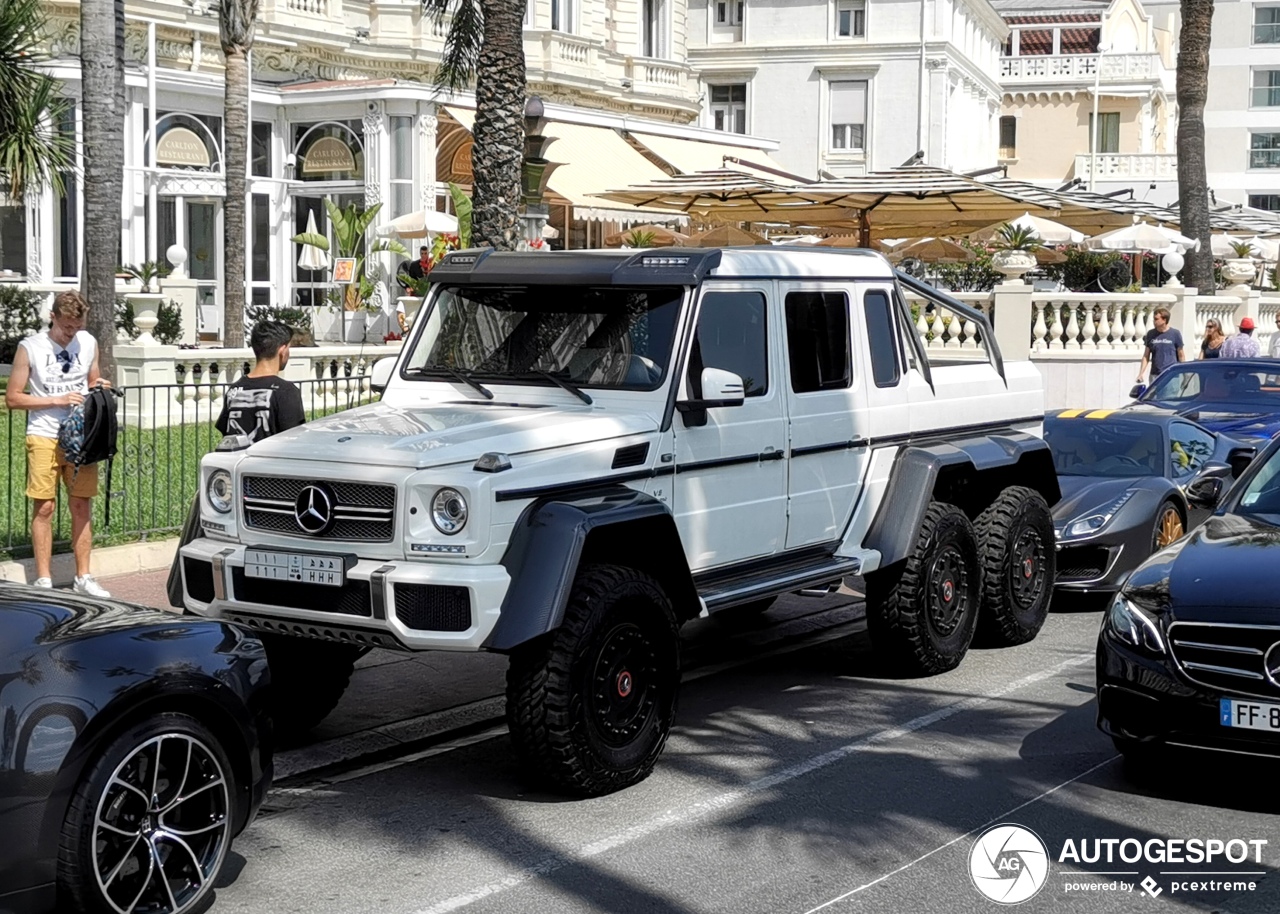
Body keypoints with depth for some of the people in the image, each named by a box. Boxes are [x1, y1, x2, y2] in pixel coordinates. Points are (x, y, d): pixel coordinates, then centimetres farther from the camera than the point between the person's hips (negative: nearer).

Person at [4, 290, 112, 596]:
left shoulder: (88, 343, 6)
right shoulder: (30, 347, -5)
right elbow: (12, 398, -6)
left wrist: (99, 387, -4)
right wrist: (57, 400, -14)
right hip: (44, 437, -3)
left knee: (82, 507, 5)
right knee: (44, 508, -1)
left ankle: (83, 578, 12)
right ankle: (43, 580, 5)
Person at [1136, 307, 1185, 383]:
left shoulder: (1175, 333, 0)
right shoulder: (1150, 334, 6)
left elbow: (1181, 355, 5)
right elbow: (1146, 356, 10)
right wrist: (1141, 373, 1)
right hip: (1155, 375, 3)